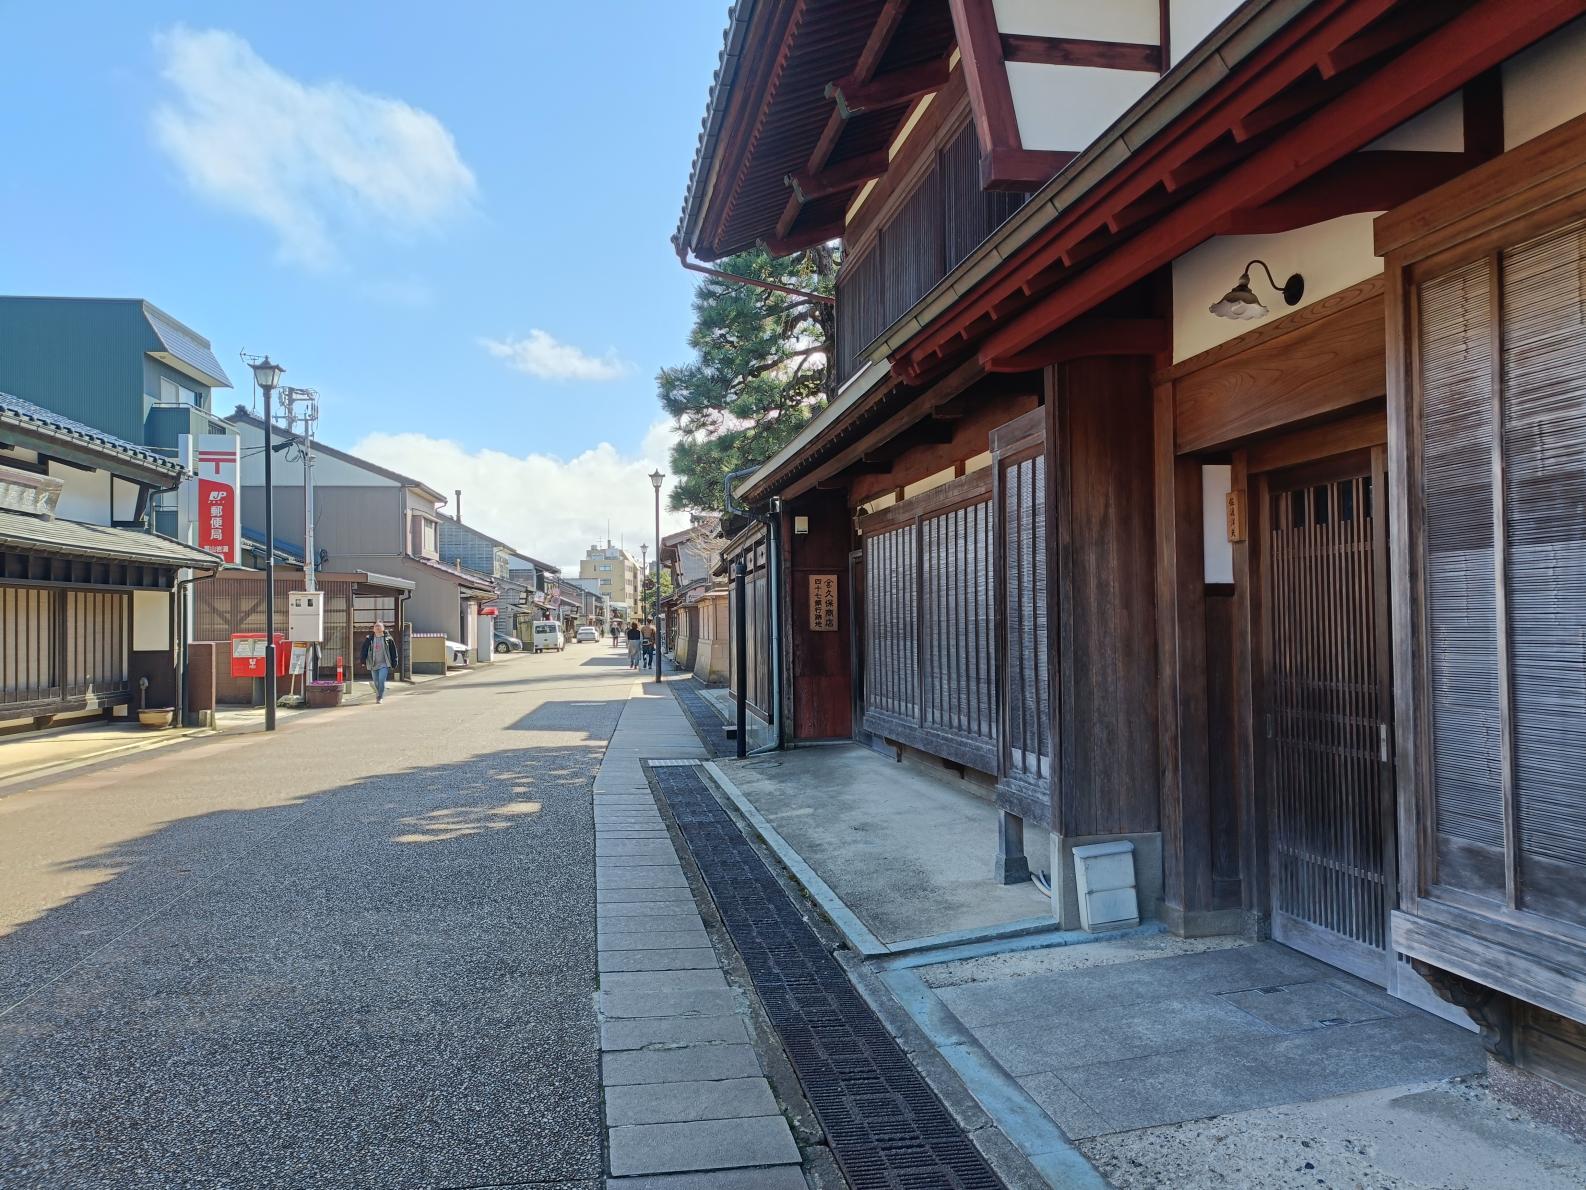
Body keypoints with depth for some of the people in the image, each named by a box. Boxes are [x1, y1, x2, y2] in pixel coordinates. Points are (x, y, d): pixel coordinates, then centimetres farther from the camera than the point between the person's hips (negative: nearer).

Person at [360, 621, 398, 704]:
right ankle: (378, 696, 27)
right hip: (373, 665, 3)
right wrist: (363, 662, -4)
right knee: (376, 683, 7)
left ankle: (380, 697, -4)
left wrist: (394, 664, 2)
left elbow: (393, 652, 4)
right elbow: (364, 650, 6)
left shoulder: (388, 639, 1)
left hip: (384, 664, -3)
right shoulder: (369, 639, 5)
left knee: (381, 680, -17)